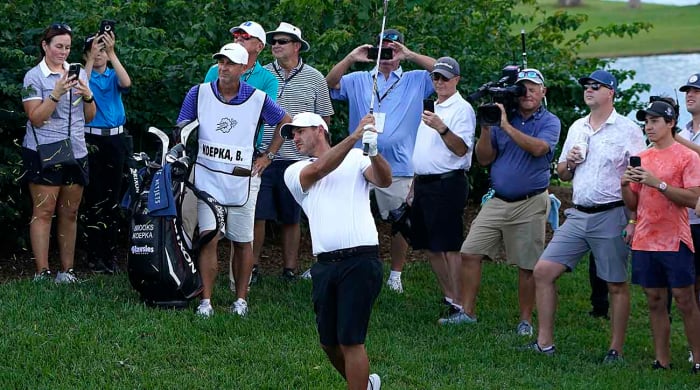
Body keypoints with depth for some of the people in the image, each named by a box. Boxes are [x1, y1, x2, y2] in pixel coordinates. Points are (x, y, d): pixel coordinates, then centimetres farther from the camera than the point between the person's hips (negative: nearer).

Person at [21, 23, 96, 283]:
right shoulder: (34, 77, -2)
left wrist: (87, 96, -5)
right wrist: (57, 94, -21)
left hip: (76, 153, 5)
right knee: (43, 211, -8)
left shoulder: (78, 73, 13)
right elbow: (36, 118, -12)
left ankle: (67, 271, 11)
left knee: (69, 214, 6)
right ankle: (42, 273, -9)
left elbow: (90, 117, 14)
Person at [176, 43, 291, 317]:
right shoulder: (199, 94, -1)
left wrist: (268, 156, 12)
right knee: (209, 239, -10)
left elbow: (285, 122, 16)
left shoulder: (257, 99, -1)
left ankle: (241, 299, 18)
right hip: (207, 178, -1)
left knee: (243, 242, 7)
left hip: (240, 180, 1)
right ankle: (206, 300, -7)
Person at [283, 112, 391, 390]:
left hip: (360, 260, -4)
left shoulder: (357, 159, 10)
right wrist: (353, 137, -16)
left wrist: (373, 150, -27)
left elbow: (384, 181, -8)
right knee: (329, 342, 10)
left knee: (350, 340, -10)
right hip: (324, 265, 4)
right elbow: (319, 170, -5)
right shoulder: (294, 172, 15)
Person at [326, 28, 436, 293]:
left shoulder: (415, 81, 11)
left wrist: (410, 55, -9)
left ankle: (396, 274, 15)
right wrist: (350, 59, -10)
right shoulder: (358, 81, 14)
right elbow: (330, 85, 2)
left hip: (397, 167, -1)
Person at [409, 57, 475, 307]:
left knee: (450, 246, -10)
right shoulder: (432, 108, 20)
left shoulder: (462, 109, -7)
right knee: (430, 246, 12)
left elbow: (461, 149, -19)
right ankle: (448, 296, 21)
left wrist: (442, 128, -33)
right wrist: (414, 185, 22)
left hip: (447, 183, -9)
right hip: (424, 183, 9)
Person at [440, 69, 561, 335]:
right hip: (497, 201, 4)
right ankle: (466, 311, 8)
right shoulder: (501, 117, 9)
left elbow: (538, 148, -22)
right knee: (470, 253, -1)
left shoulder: (549, 122, -1)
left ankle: (526, 320, 13)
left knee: (527, 266, 1)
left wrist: (506, 125, -21)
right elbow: (484, 159, 7)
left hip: (530, 204, -4)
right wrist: (486, 128, -9)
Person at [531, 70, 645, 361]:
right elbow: (562, 174, 23)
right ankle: (544, 343, 5)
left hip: (611, 217, -6)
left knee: (616, 285, 0)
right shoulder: (577, 128, 15)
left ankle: (616, 350, 9)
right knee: (543, 271, -1)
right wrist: (569, 163, 0)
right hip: (578, 215, 6)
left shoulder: (627, 130, -5)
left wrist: (634, 221, -16)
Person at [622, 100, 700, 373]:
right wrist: (625, 186, -4)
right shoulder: (641, 159, 14)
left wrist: (658, 183, -20)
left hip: (675, 240, -5)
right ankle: (662, 361, 10)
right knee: (655, 301, 6)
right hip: (645, 241, 6)